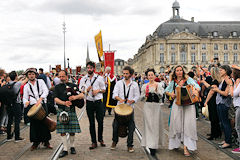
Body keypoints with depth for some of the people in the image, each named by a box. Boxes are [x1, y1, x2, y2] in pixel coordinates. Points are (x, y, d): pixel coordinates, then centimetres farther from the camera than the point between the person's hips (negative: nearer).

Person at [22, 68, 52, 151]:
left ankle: (46, 141, 11)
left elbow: (46, 91, -5)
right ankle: (36, 142, 12)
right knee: (34, 124, 1)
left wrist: (40, 99, -19)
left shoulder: (40, 81, 7)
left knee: (44, 122, 1)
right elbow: (25, 97, 6)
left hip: (42, 104, -1)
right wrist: (26, 102, -18)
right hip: (32, 106, 1)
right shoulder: (26, 86, 11)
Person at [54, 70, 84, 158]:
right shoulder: (57, 87, 9)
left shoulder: (73, 86, 9)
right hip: (61, 111, 0)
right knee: (62, 131, -1)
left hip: (71, 110, 0)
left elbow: (82, 95, 0)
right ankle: (65, 150, 7)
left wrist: (75, 97, -22)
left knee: (72, 130, 4)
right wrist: (64, 103, -23)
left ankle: (72, 147, 24)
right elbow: (56, 99, -5)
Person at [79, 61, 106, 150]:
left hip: (98, 102, -1)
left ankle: (100, 139, 24)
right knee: (92, 123, 6)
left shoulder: (99, 78, 4)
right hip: (89, 102, 1)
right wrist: (87, 90, -12)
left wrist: (98, 90, -11)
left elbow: (104, 90, 9)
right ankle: (94, 142, 13)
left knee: (100, 122, 3)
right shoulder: (83, 79, 6)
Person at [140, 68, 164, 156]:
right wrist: (145, 94, -12)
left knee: (156, 125, 1)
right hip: (147, 106, 0)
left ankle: (154, 145, 11)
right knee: (148, 125, -4)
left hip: (156, 106, 0)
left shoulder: (159, 85, 4)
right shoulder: (145, 86, 6)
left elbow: (161, 96, -4)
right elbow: (141, 98, 7)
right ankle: (150, 144, 1)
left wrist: (156, 89, -18)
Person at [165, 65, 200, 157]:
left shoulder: (188, 79, 5)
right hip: (177, 104, 2)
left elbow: (197, 86, -4)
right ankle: (175, 143, 21)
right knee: (177, 123, 4)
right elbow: (166, 91, 23)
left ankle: (186, 147, -9)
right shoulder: (173, 82, 12)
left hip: (188, 104, -2)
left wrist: (196, 90, -26)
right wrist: (171, 94, 1)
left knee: (188, 124, -9)